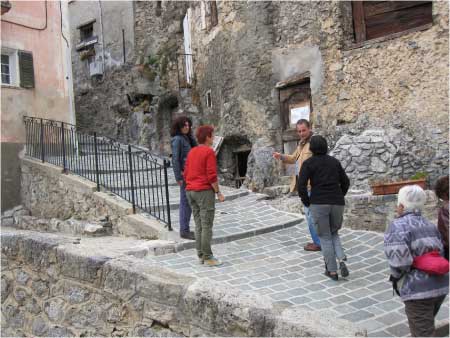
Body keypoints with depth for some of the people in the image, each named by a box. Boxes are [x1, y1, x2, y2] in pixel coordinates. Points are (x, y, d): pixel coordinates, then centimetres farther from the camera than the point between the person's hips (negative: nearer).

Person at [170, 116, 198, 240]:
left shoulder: (187, 138, 14)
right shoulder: (177, 139, -12)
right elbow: (175, 159, -16)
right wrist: (179, 177, -18)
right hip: (184, 174, -9)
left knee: (188, 202, 12)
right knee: (186, 202, -4)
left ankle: (185, 229, 21)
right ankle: (184, 231, 3)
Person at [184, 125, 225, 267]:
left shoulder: (191, 152, 13)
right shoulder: (209, 152, -11)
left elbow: (186, 174, 14)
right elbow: (211, 176, -17)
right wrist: (218, 193, -10)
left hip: (191, 191, 8)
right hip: (205, 191, -8)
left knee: (198, 225, 12)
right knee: (207, 226, -3)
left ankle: (201, 255, 17)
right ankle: (208, 257, 0)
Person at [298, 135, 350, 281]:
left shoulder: (308, 163, -1)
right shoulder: (334, 161, 11)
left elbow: (301, 185, -10)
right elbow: (345, 182, 13)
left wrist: (307, 203, 3)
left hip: (318, 204, -3)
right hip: (337, 204, 4)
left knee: (325, 237, 11)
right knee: (334, 233, 22)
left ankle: (332, 271, 11)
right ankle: (342, 260, 0)